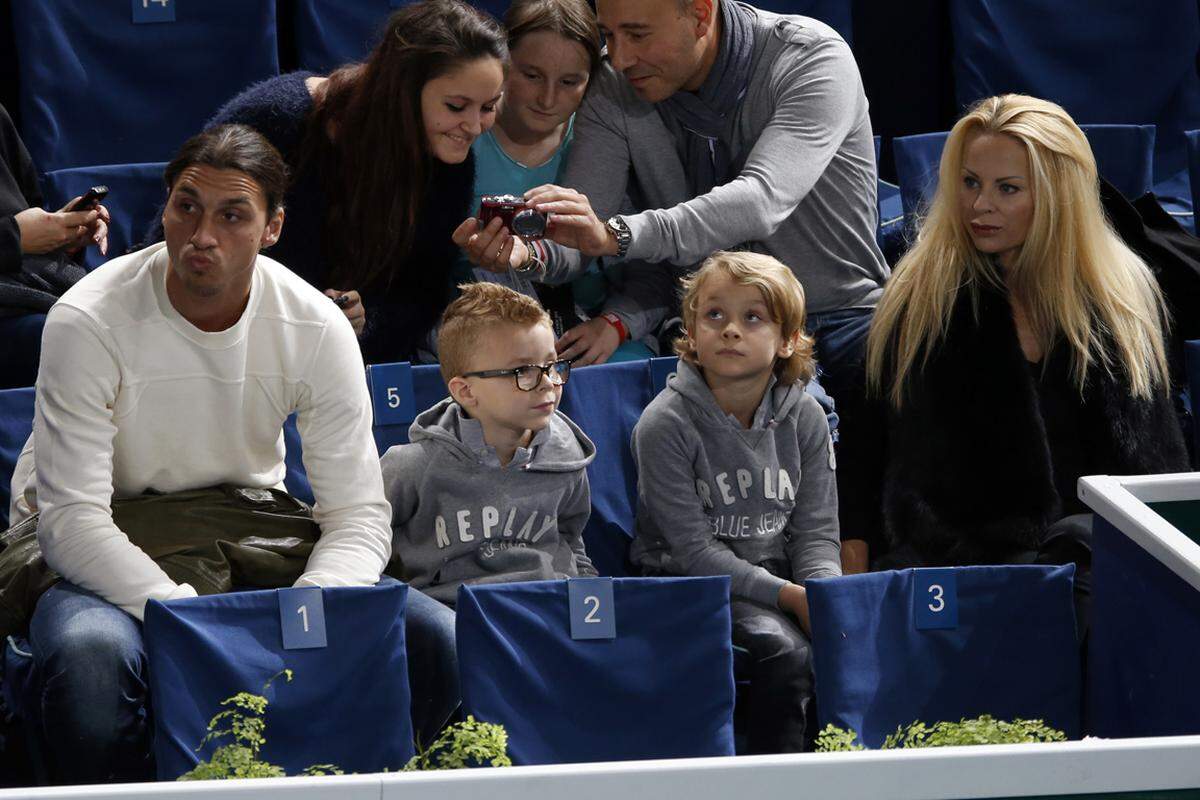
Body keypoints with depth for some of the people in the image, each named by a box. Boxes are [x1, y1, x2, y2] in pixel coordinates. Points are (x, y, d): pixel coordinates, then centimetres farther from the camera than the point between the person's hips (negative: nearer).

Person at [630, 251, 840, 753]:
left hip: (781, 576, 5)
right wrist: (789, 596, -21)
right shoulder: (666, 424, -12)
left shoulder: (804, 418, 2)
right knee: (785, 650, -30)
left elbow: (816, 533, 3)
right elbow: (695, 550, -14)